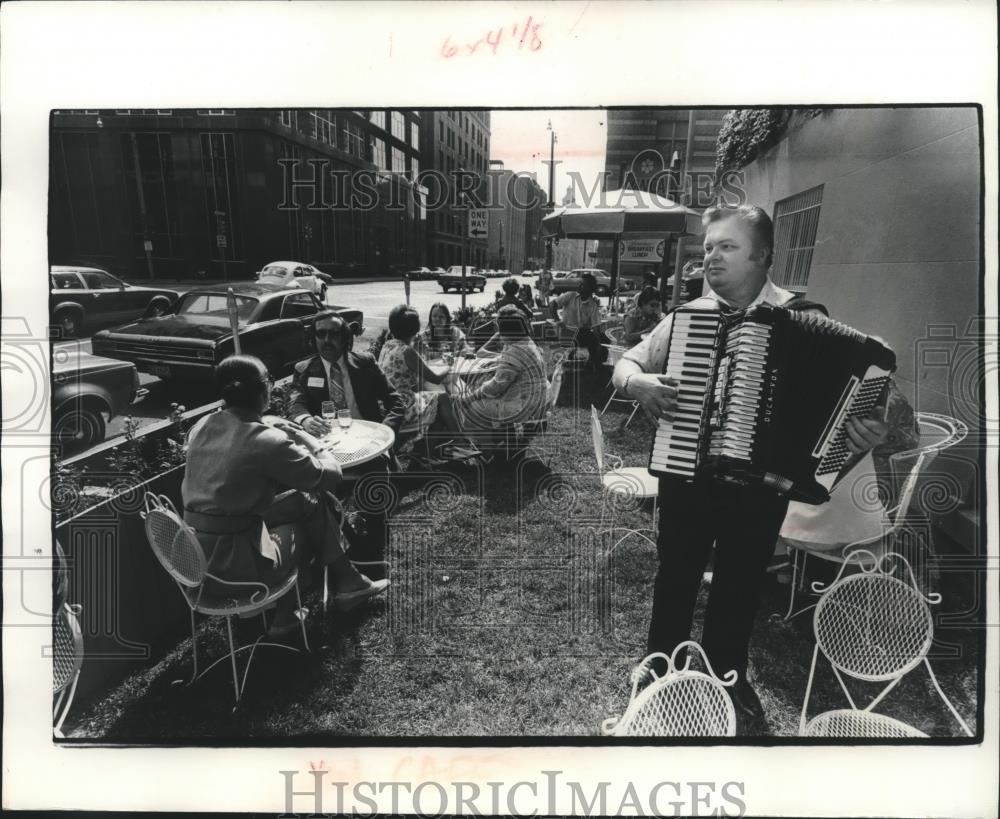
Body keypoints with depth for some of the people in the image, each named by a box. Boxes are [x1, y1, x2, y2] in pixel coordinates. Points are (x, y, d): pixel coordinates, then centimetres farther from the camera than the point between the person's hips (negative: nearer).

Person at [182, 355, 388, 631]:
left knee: (307, 501, 15)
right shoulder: (268, 442, -22)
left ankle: (344, 581, 27)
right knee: (314, 506, 14)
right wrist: (311, 444, 5)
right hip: (234, 567, -7)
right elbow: (332, 476, -11)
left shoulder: (202, 427, 0)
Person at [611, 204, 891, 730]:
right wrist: (640, 383, -18)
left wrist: (866, 433, -21)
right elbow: (626, 364, 4)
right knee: (676, 577, 15)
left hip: (763, 483, 0)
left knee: (741, 585, 18)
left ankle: (728, 675, 41)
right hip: (687, 475, 0)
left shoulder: (802, 318, -5)